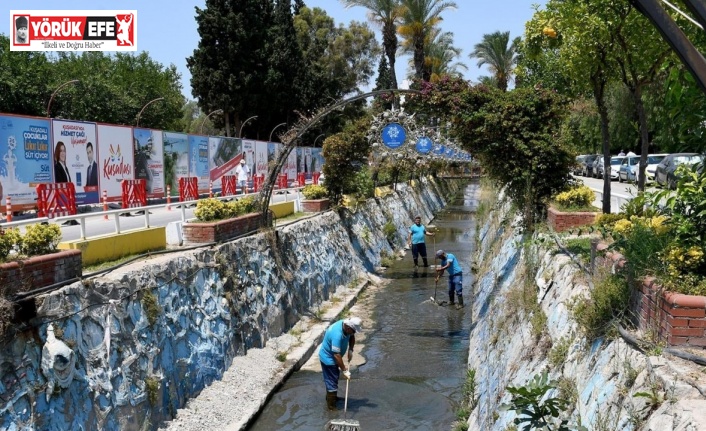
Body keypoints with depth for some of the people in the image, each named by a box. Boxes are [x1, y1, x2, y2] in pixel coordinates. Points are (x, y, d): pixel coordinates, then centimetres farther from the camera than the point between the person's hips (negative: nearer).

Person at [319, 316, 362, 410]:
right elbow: (337, 355, -35)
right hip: (328, 358, -9)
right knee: (332, 382, -1)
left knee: (335, 378, 25)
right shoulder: (337, 335, -39)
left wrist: (350, 350, -7)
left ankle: (331, 397, 45)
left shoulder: (346, 325, -14)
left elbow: (352, 337, 7)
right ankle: (331, 406, 12)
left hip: (332, 357, 9)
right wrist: (345, 370, -29)